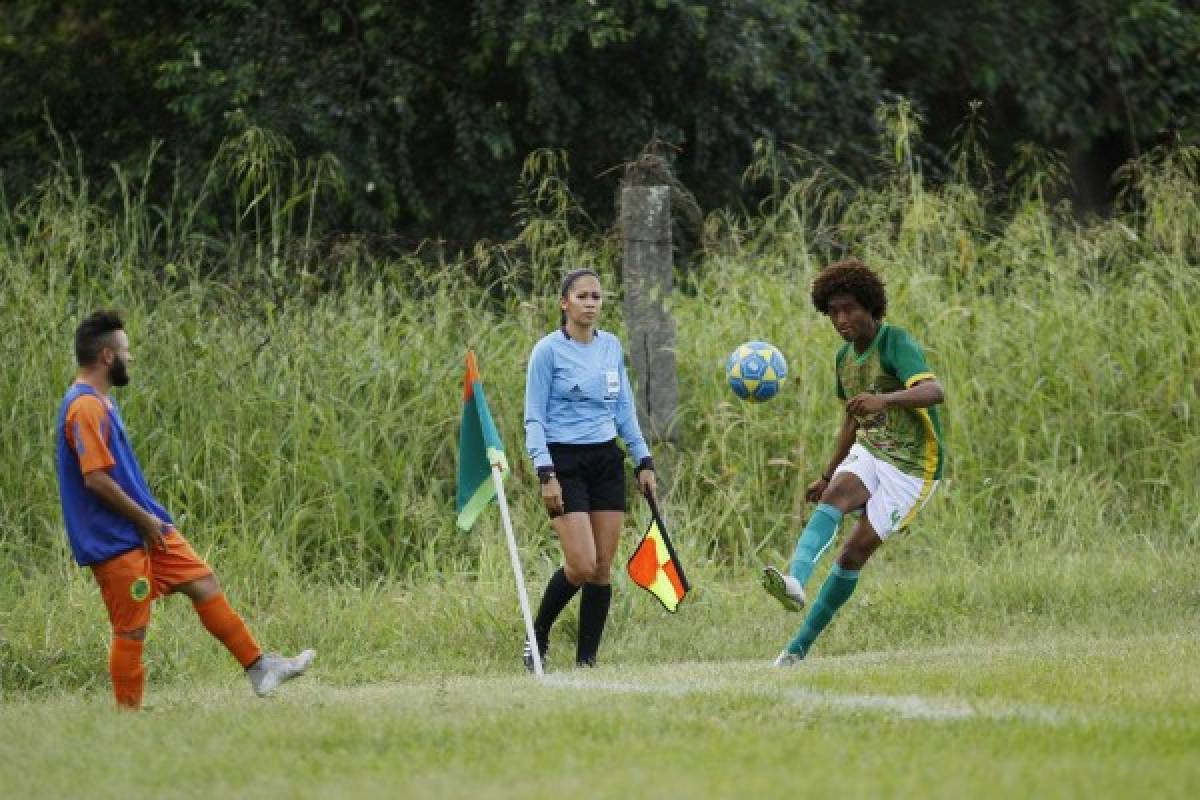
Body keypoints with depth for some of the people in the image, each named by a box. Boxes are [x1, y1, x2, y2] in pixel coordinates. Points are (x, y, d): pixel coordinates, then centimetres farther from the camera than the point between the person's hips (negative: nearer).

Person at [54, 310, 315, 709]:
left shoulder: (100, 402, 14)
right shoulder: (85, 408, -20)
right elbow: (96, 478, -25)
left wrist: (150, 518, 17)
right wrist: (144, 520, -17)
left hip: (146, 528, 10)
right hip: (116, 541, -10)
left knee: (203, 582, 9)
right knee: (131, 630, -3)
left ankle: (259, 667, 14)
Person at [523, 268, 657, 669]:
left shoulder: (611, 346, 9)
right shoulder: (548, 350, -7)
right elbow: (534, 418, -8)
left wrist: (644, 460, 12)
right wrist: (546, 474, -16)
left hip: (607, 462, 5)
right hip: (565, 463, -5)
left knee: (603, 567, 1)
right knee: (582, 565, -15)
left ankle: (587, 659, 8)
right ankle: (538, 636, 8)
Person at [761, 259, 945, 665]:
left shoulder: (896, 343, -18)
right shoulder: (845, 358, 8)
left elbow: (934, 391, -36)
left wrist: (884, 399, -54)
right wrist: (826, 475, 27)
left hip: (912, 466, -6)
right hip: (869, 452, 6)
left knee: (856, 549, -11)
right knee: (836, 494, -27)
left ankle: (800, 645, -3)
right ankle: (795, 581, -51)